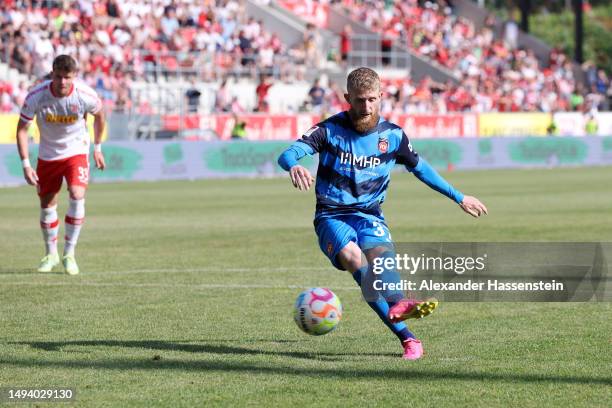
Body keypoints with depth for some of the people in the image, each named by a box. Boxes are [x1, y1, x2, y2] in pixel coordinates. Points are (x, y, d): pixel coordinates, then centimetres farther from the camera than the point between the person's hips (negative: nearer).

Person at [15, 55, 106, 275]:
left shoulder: (85, 95, -22)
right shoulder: (36, 96, -23)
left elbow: (99, 114, 2)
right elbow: (22, 129, -13)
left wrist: (97, 148, 10)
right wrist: (26, 164, -20)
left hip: (76, 151, -1)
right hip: (48, 155, 1)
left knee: (77, 196, -21)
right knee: (47, 204, 8)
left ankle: (69, 254, -10)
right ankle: (51, 255, 29)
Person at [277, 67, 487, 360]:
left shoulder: (392, 135, 4)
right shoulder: (330, 130, -6)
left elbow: (420, 168, 20)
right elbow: (288, 154, -19)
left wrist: (459, 198, 25)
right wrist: (294, 166, -45)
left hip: (370, 216, 3)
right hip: (331, 217, -3)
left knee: (380, 255, -31)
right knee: (353, 256, -33)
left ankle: (396, 306, -60)